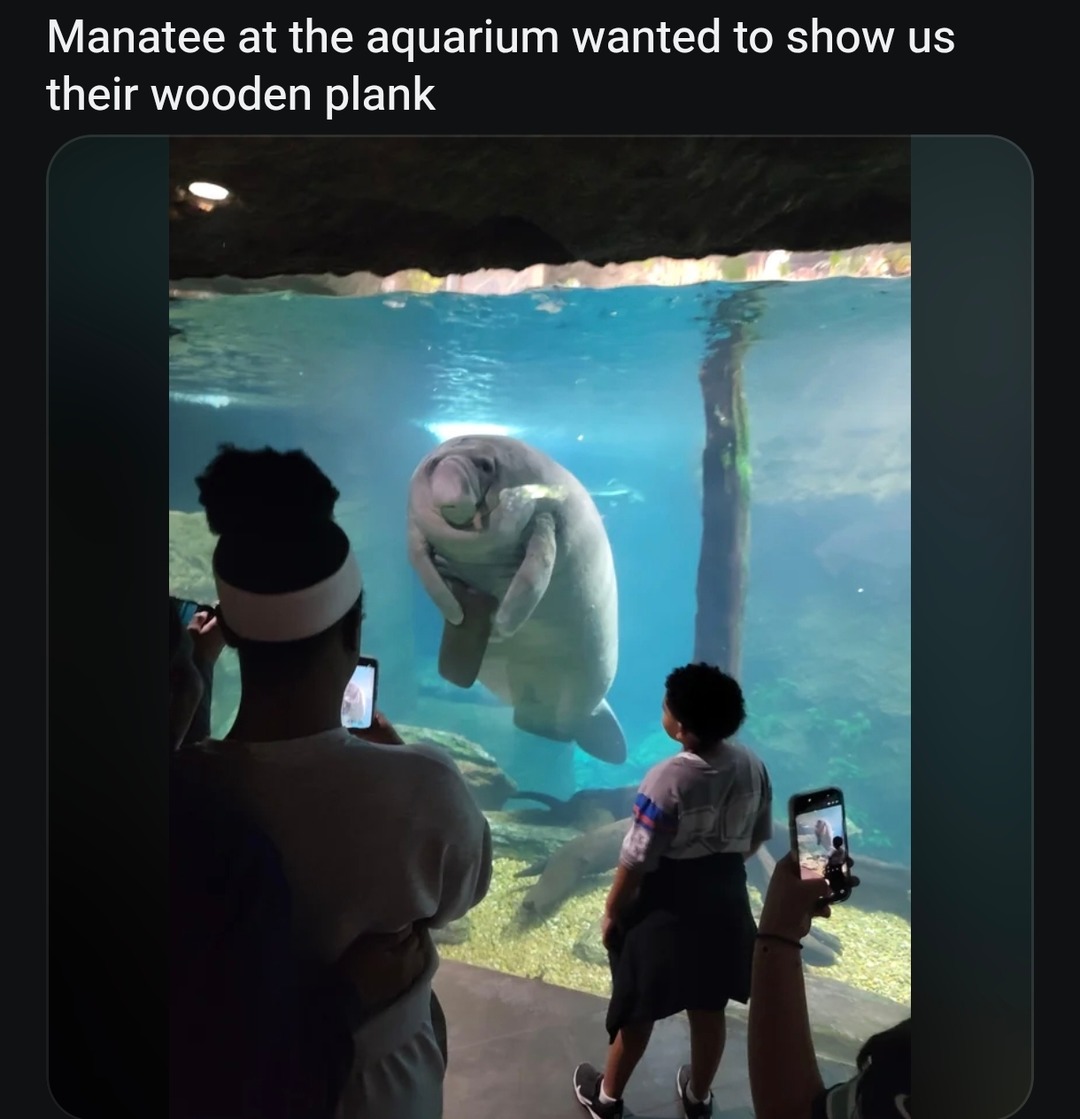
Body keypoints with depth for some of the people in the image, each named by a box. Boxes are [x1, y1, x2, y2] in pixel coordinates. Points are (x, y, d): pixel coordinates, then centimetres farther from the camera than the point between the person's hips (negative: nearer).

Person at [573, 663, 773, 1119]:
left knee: (639, 1010, 17)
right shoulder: (752, 765, -11)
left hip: (666, 909, -5)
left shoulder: (667, 781, -30)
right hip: (725, 902, 5)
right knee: (709, 1008, 24)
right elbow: (758, 837, 4)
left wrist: (611, 913, -6)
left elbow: (635, 863, -22)